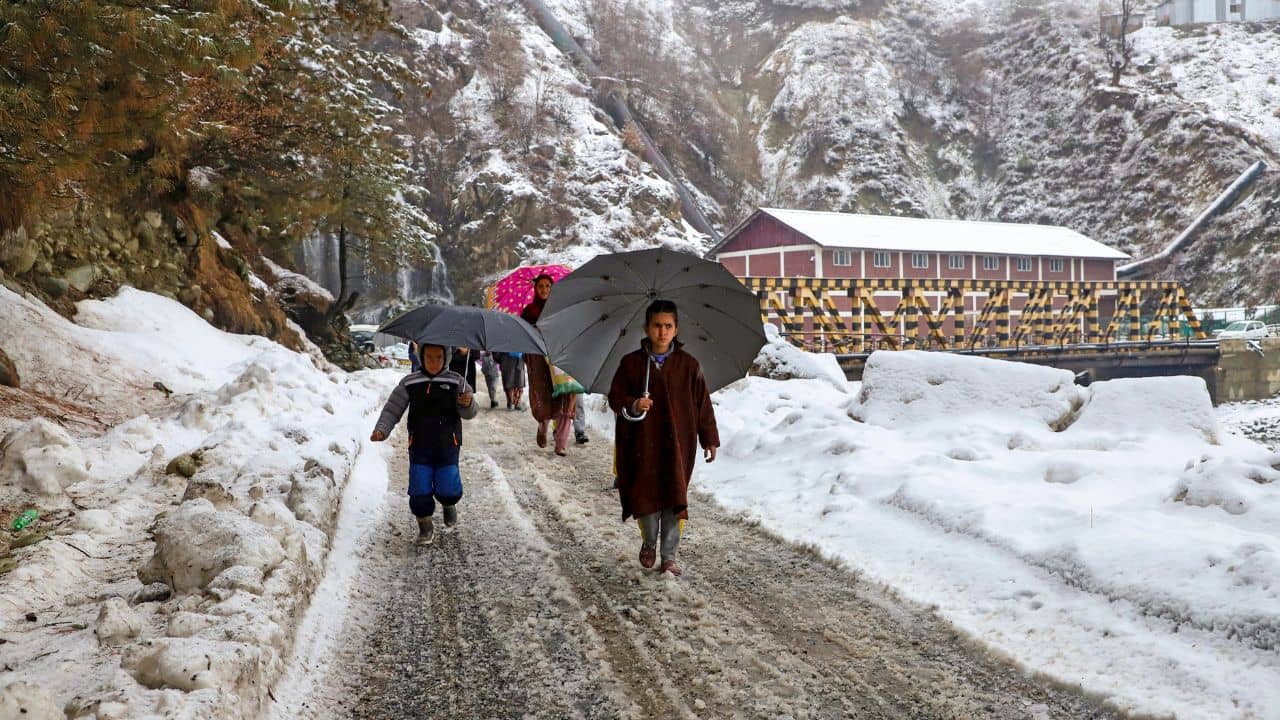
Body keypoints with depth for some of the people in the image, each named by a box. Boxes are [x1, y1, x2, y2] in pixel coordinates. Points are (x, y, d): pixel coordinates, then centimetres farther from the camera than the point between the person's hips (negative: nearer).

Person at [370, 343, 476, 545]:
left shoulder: (456, 382, 2)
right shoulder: (409, 384, 2)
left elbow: (469, 414, 4)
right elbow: (392, 409, 4)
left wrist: (467, 404, -20)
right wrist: (381, 430, -13)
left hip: (447, 446, -1)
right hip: (419, 446, 1)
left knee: (447, 489, -7)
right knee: (420, 489, -7)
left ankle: (449, 505, 30)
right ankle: (425, 525, 16)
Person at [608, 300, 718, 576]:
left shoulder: (688, 365, 1)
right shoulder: (631, 363, 0)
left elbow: (703, 404, 6)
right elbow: (615, 397, 2)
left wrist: (709, 439, 7)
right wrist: (633, 406, -19)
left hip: (677, 443, 0)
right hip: (642, 442, 0)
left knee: (675, 500, -1)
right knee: (645, 495, 4)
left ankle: (669, 556, 12)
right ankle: (649, 541, 32)